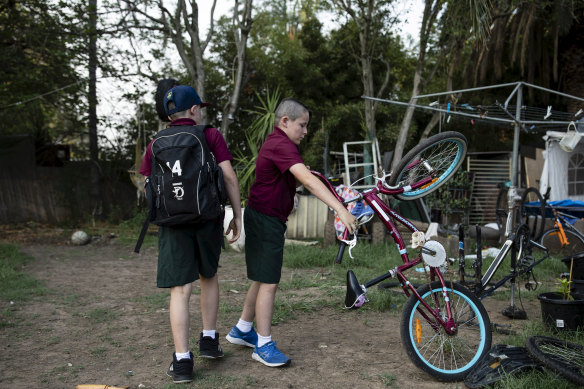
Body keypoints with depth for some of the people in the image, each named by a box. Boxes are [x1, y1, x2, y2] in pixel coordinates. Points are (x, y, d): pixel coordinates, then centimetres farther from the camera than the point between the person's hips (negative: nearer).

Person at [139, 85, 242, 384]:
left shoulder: (156, 145, 6)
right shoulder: (211, 136, 0)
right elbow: (229, 176, -7)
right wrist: (237, 215, -1)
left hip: (174, 223, 0)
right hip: (208, 219, 0)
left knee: (180, 289, 1)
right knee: (209, 276, 22)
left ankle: (182, 361, 0)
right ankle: (209, 340, 25)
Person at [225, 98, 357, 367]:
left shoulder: (276, 143, 15)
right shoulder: (280, 145, -20)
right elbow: (308, 181, -33)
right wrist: (341, 211, -38)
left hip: (266, 219, 11)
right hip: (265, 220, -11)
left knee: (262, 279, 18)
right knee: (268, 282, -5)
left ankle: (242, 330, 32)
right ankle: (263, 345, 5)